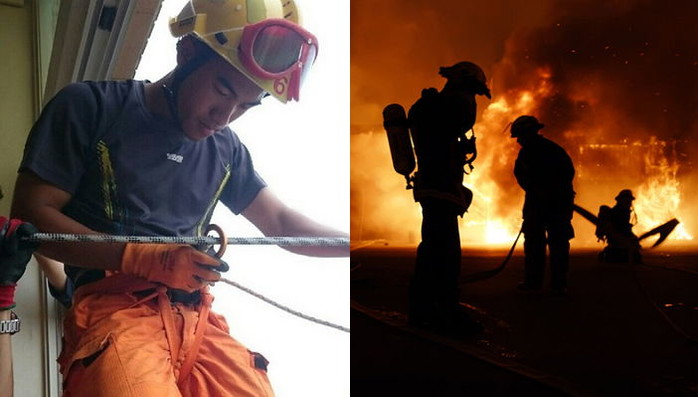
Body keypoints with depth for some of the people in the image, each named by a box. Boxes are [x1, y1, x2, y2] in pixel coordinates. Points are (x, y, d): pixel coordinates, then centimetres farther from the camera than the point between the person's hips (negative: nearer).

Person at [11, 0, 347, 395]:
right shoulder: (90, 107, 1)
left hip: (195, 318, 5)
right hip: (114, 311, -4)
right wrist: (144, 257, -13)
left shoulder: (226, 149, 15)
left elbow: (280, 221, 19)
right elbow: (30, 215, -3)